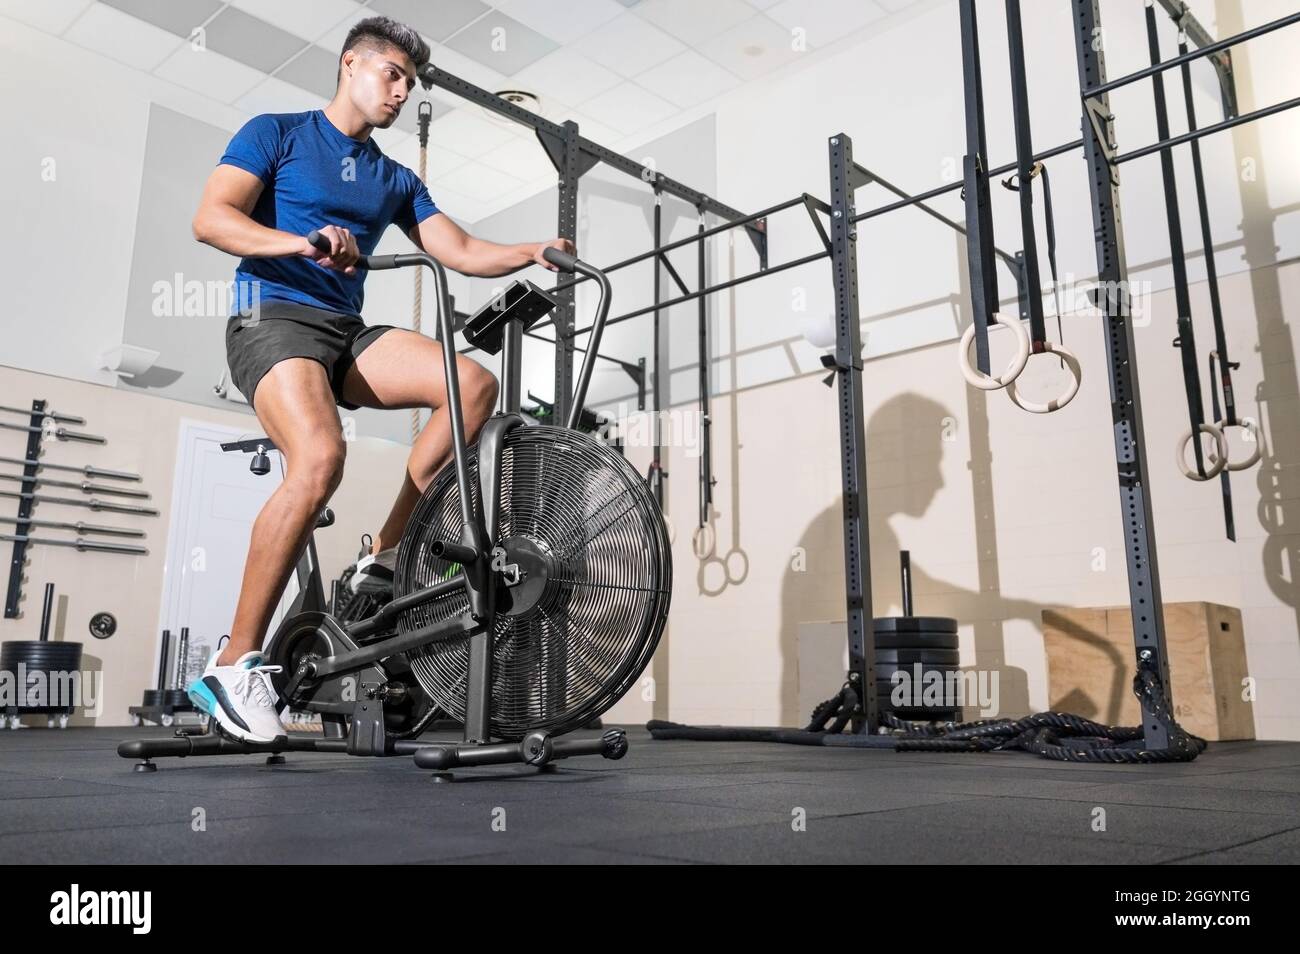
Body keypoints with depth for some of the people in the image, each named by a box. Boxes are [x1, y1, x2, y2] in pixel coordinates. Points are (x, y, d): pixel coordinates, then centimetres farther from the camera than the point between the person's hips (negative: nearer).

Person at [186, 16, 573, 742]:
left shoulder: (396, 180, 21)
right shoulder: (276, 134, 6)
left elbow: (463, 253, 12)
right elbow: (211, 218, -8)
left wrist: (533, 252, -7)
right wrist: (301, 243, -26)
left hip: (348, 332, 6)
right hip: (274, 318, -6)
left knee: (475, 383, -18)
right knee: (321, 457, -33)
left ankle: (386, 559, -9)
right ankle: (235, 664, -22)